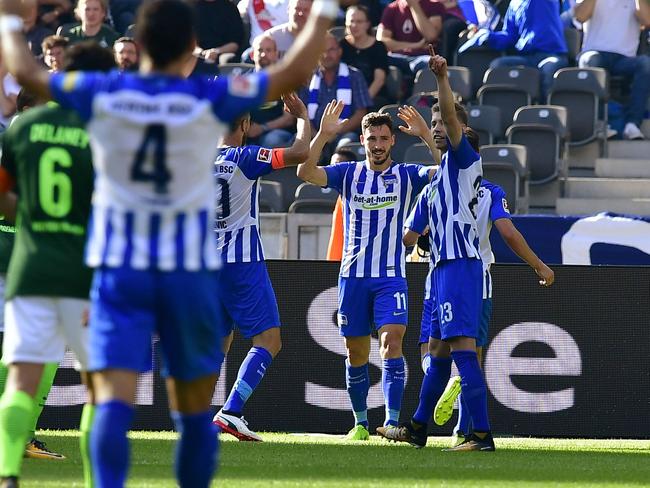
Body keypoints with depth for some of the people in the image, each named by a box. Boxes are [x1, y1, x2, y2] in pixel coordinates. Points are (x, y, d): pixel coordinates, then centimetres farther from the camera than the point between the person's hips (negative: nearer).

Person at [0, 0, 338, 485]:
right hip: (190, 268, 0)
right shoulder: (209, 99, -8)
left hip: (118, 268, 1)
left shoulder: (103, 94, -4)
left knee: (113, 403, -10)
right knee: (195, 412, 12)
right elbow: (295, 72, -1)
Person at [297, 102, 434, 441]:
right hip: (353, 276, 2)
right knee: (356, 354, 7)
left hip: (391, 277, -2)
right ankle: (360, 423, 20)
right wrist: (323, 134, -24)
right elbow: (305, 173, -11)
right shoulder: (348, 174, 5)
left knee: (392, 343, -17)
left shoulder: (407, 175, 3)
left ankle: (392, 421, -23)